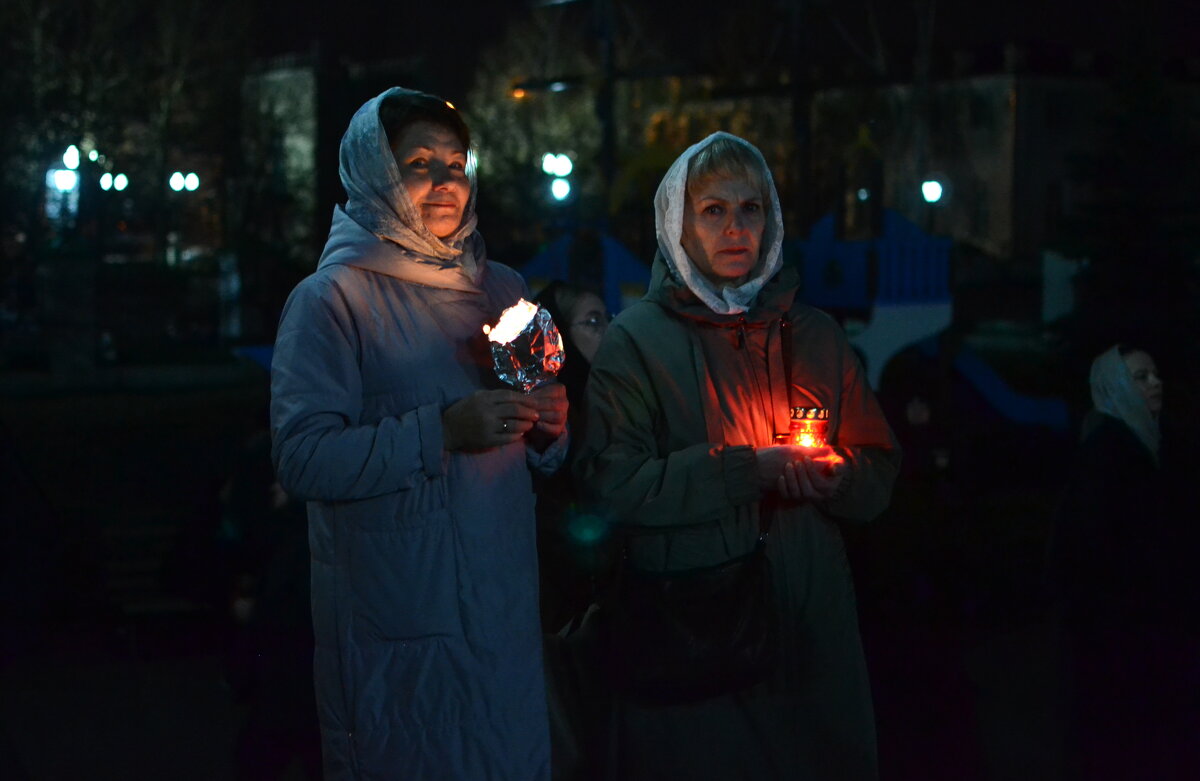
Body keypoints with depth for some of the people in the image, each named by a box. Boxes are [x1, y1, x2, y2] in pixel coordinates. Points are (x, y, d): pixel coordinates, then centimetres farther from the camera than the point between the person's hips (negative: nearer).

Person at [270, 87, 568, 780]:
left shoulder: (502, 289, 12)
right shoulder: (333, 298, -6)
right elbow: (302, 459, -17)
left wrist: (548, 429, -5)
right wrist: (441, 432, -24)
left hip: (505, 608, 5)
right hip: (396, 619, -5)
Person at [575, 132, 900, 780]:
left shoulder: (814, 336, 11)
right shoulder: (636, 341, -2)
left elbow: (878, 478, 11)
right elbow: (611, 485, -13)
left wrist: (833, 477, -11)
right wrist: (744, 471, -18)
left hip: (807, 622, 4)